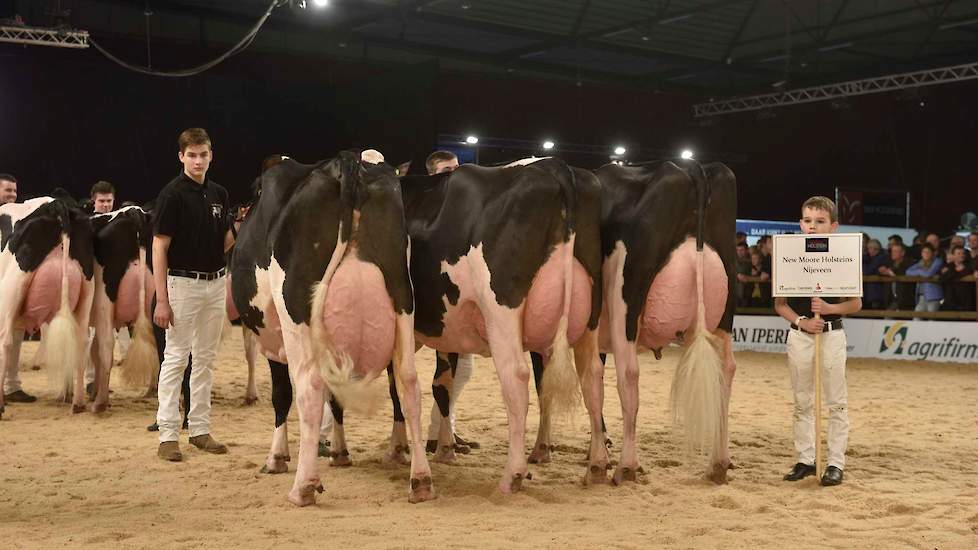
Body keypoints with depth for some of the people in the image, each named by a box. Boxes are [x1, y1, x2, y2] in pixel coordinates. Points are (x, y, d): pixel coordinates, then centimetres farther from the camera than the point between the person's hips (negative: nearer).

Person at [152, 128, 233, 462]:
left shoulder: (219, 194, 10)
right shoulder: (172, 194, -10)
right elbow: (159, 248, -13)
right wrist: (161, 300, -18)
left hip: (216, 284, 7)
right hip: (184, 284, -6)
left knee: (205, 359, 11)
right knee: (176, 358, -4)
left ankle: (200, 429, 18)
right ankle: (168, 434, 1)